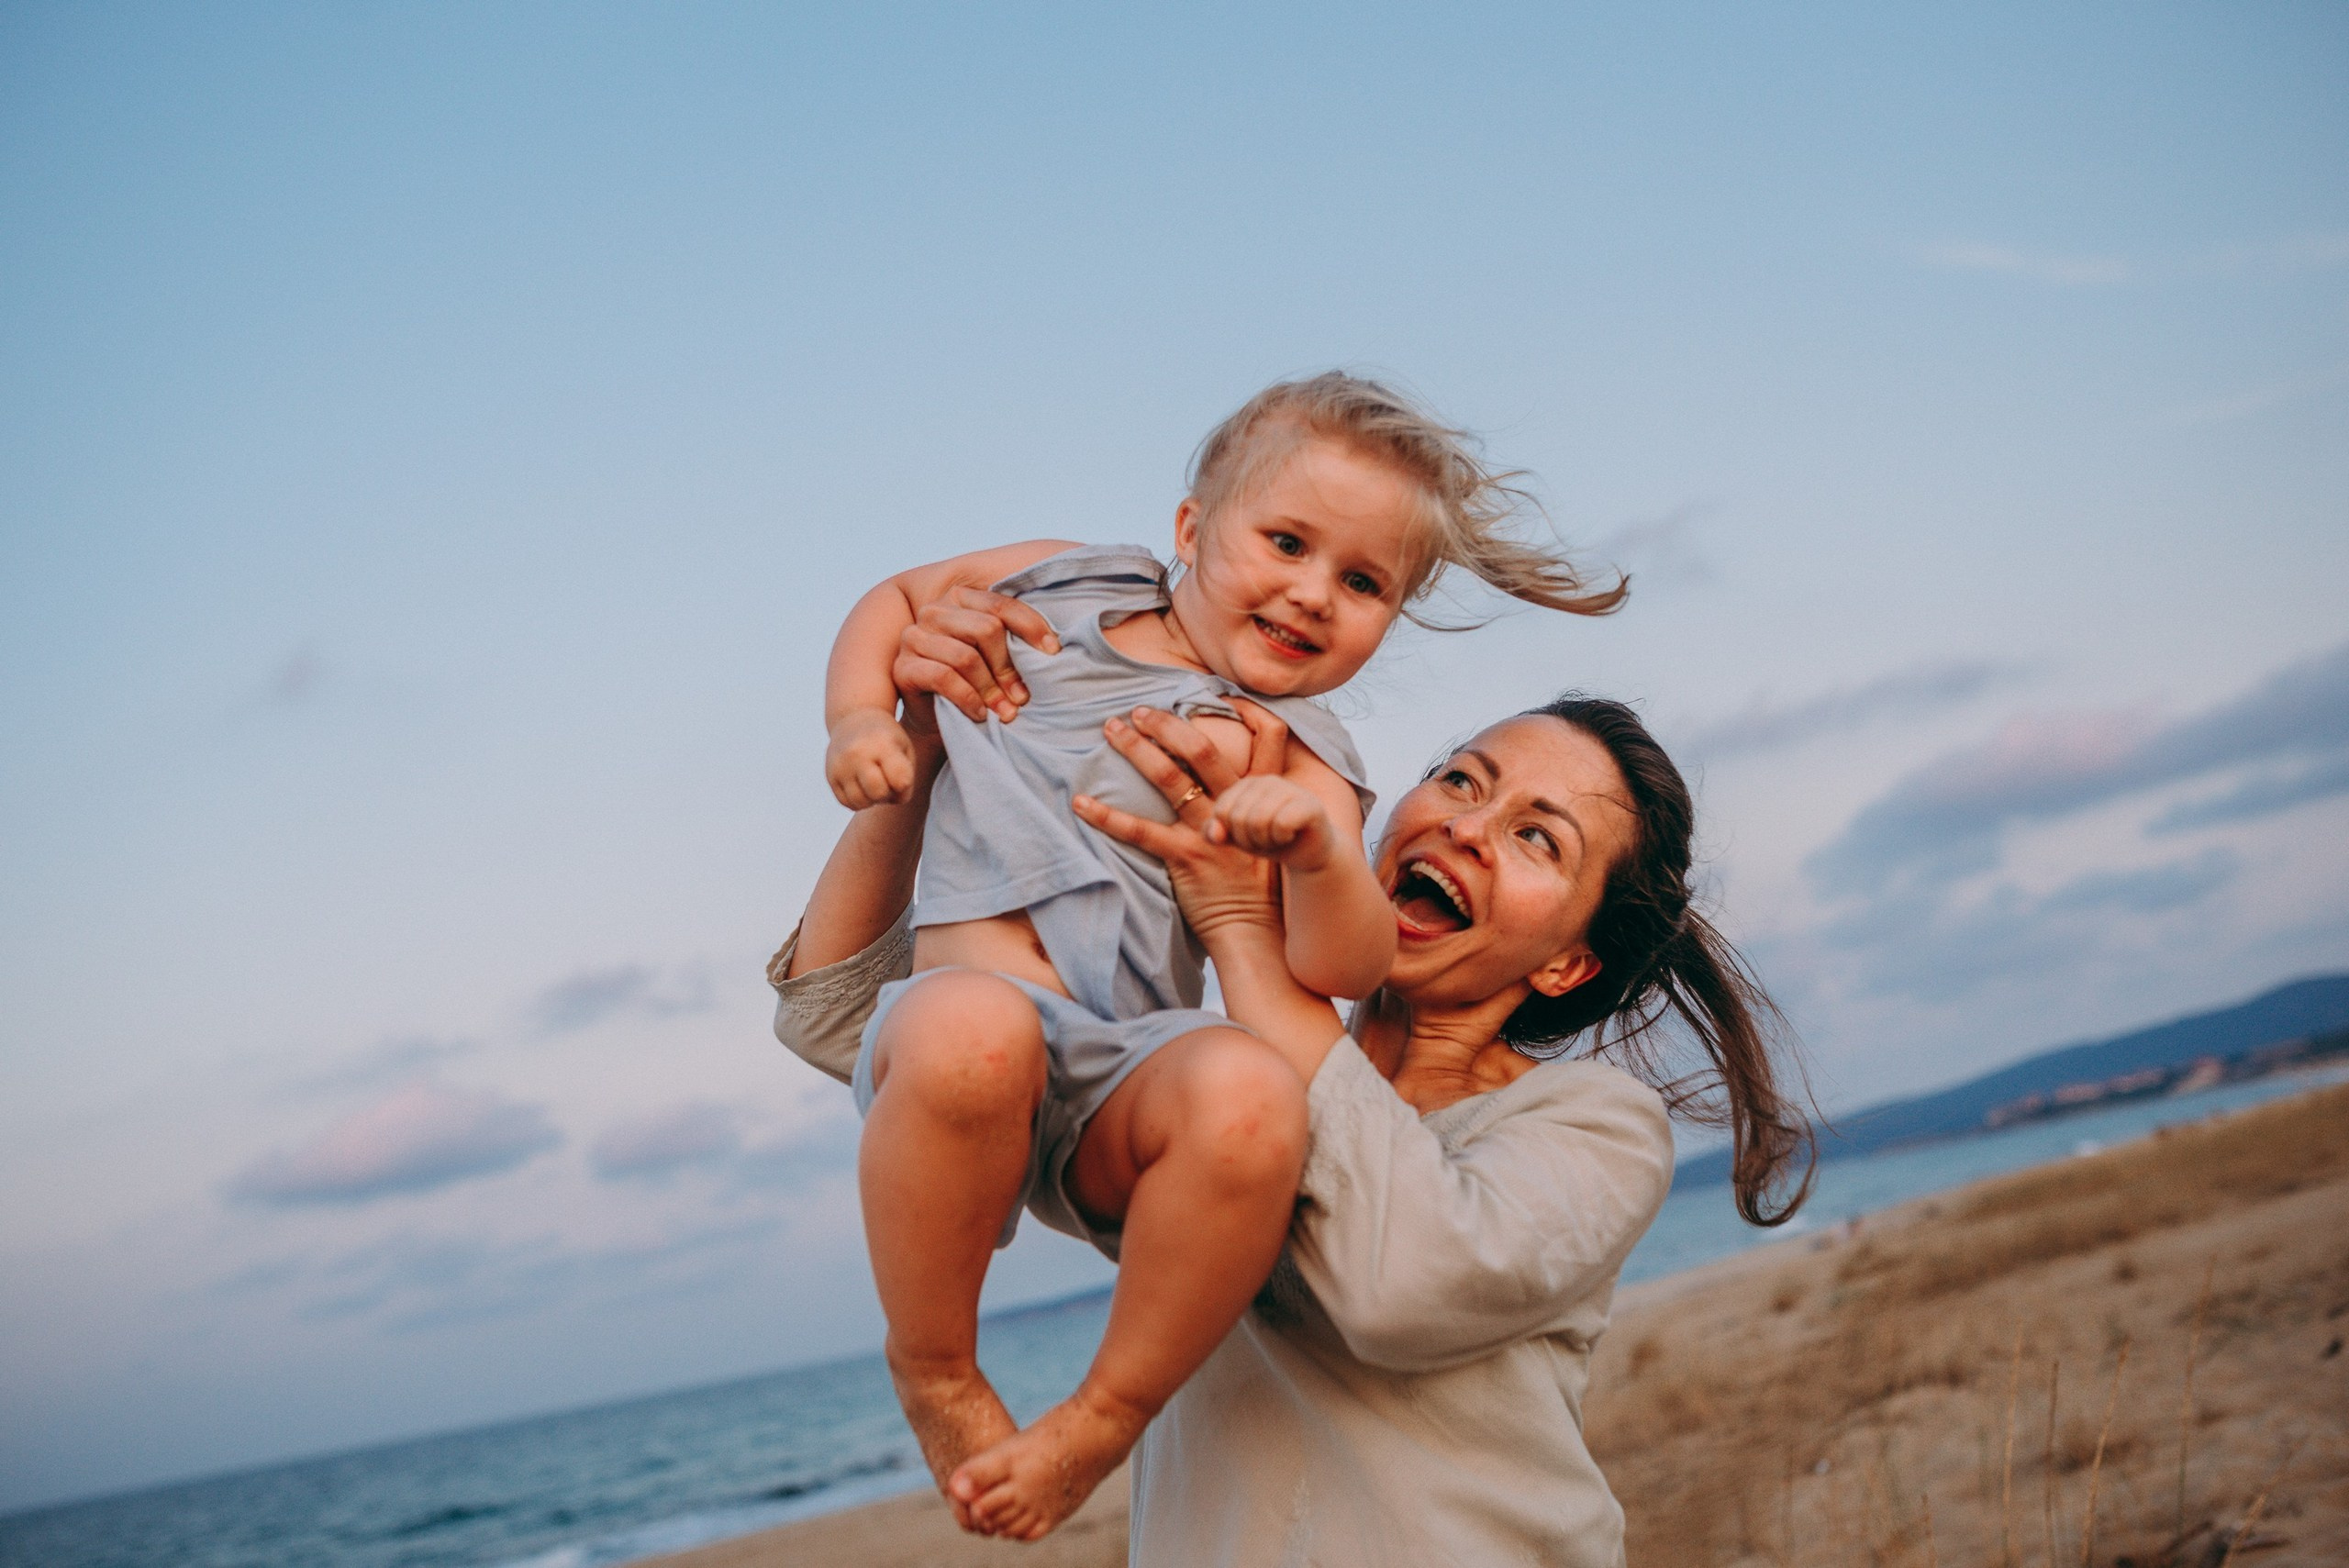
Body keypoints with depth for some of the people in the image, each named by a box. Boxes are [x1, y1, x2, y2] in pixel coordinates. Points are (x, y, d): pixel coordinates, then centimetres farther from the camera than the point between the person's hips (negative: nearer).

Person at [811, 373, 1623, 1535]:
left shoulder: (1299, 759, 12)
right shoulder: (1074, 581, 19)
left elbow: (1340, 970, -3)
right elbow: (899, 600, 31)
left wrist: (1318, 850, -24)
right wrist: (859, 717, 11)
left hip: (1129, 1061, 0)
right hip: (962, 995, 0)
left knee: (1250, 1099, -37)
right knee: (970, 1028, -40)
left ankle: (1104, 1421, -11)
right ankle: (933, 1373, -12)